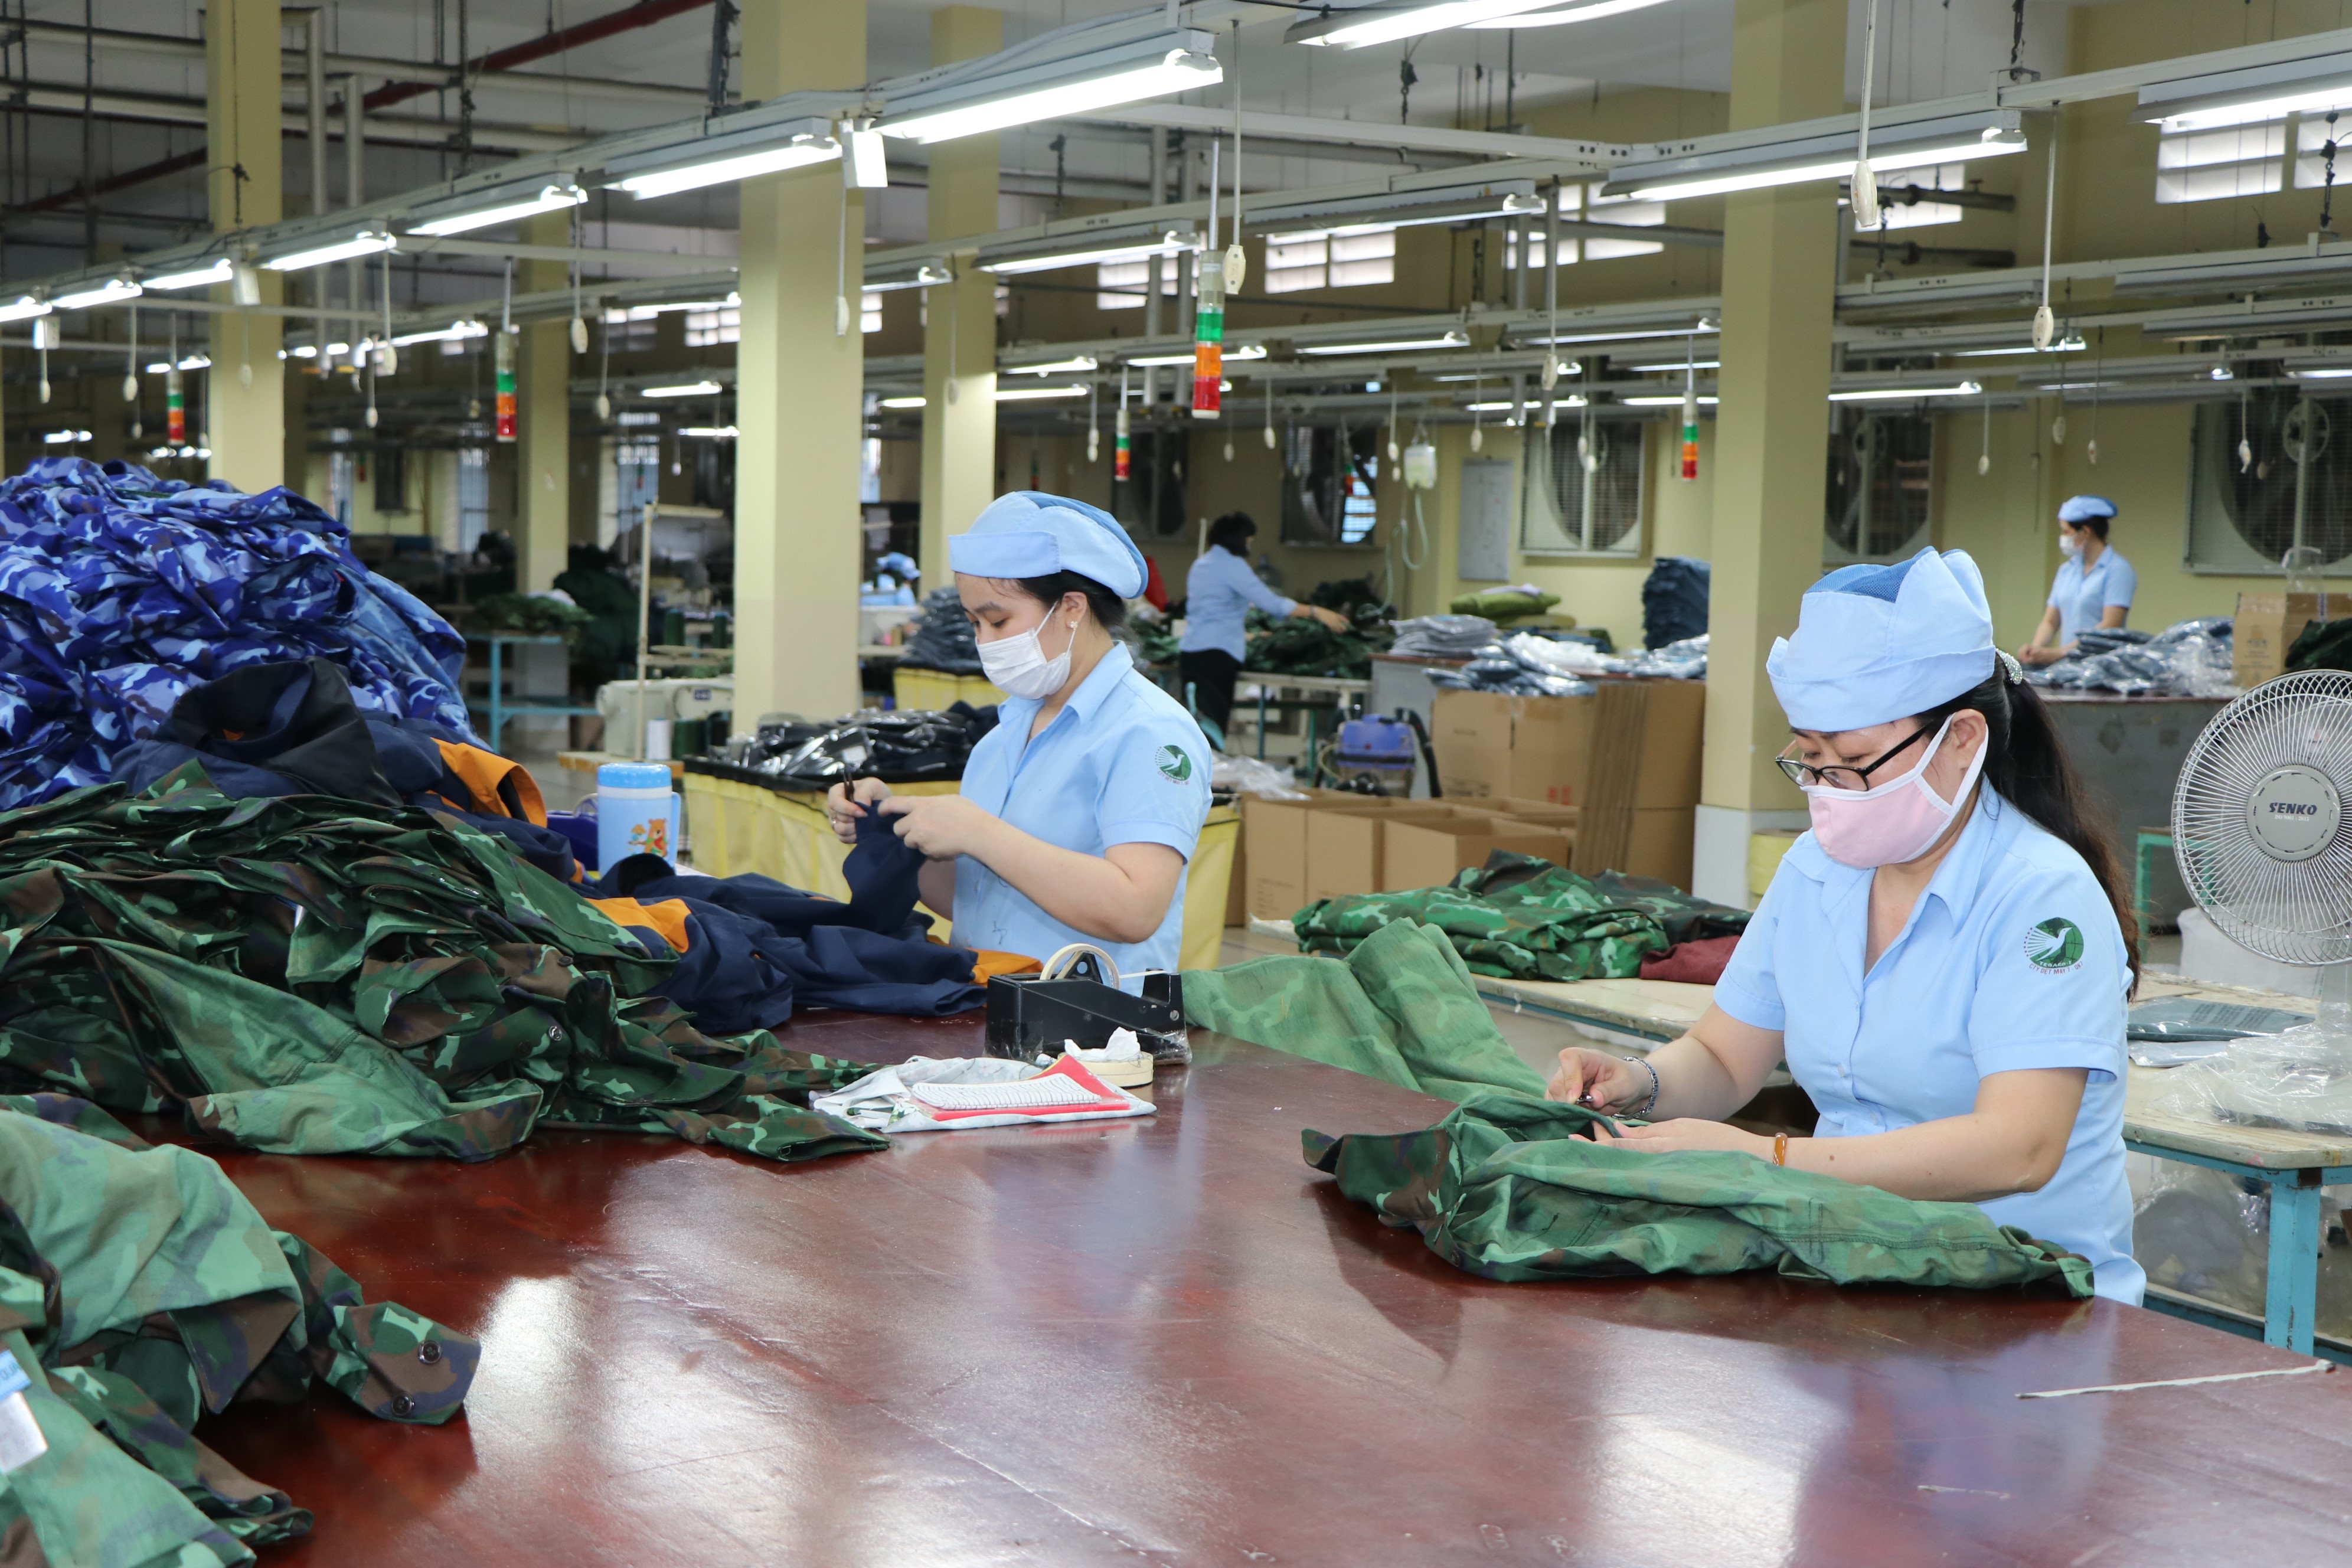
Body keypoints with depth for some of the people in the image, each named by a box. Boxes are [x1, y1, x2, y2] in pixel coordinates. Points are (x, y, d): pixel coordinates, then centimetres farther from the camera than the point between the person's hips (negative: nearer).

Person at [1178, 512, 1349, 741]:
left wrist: (1242, 638, 43)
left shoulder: (1201, 565, 19)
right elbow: (1271, 603, -15)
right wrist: (1316, 612, -9)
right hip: (1215, 655, -8)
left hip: (1188, 653, 8)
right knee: (1216, 724, -9)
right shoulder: (1231, 565, -8)